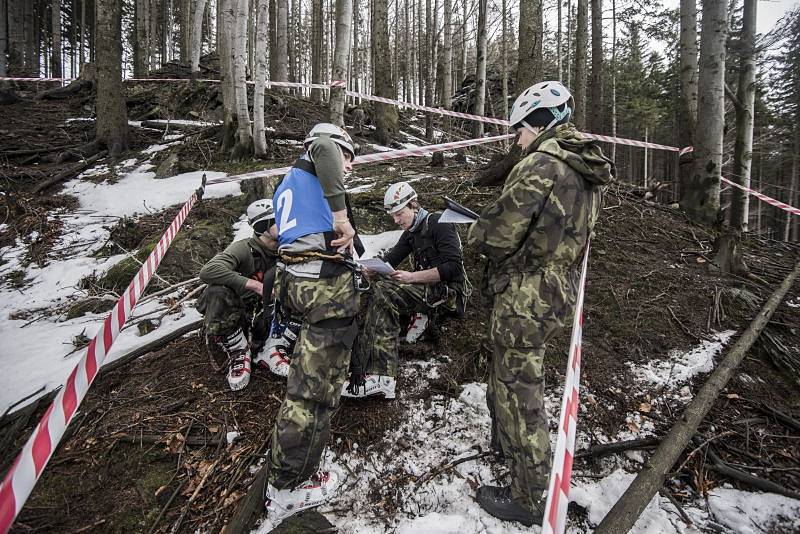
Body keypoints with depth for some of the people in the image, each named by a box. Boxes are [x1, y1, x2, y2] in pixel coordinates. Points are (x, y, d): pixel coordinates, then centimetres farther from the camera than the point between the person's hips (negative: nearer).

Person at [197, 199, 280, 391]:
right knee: (218, 291, -34)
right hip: (233, 314, -4)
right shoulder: (244, 248, -19)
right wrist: (253, 284, -34)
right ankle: (238, 351, -17)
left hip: (260, 315, 5)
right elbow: (207, 271, -35)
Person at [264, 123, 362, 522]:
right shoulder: (316, 167, 5)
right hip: (326, 281, -10)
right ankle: (286, 488, 4)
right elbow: (324, 146, -19)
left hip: (293, 278, 10)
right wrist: (341, 215, -20)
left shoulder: (287, 183, 28)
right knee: (314, 384, -5)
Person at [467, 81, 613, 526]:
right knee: (515, 372, 28)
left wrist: (476, 230, 2)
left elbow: (493, 237, -20)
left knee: (519, 391, 6)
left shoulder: (540, 166, -20)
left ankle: (530, 499, 24)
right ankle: (505, 440, 51)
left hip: (525, 299, -9)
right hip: (561, 292, 9)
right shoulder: (589, 174, 9)